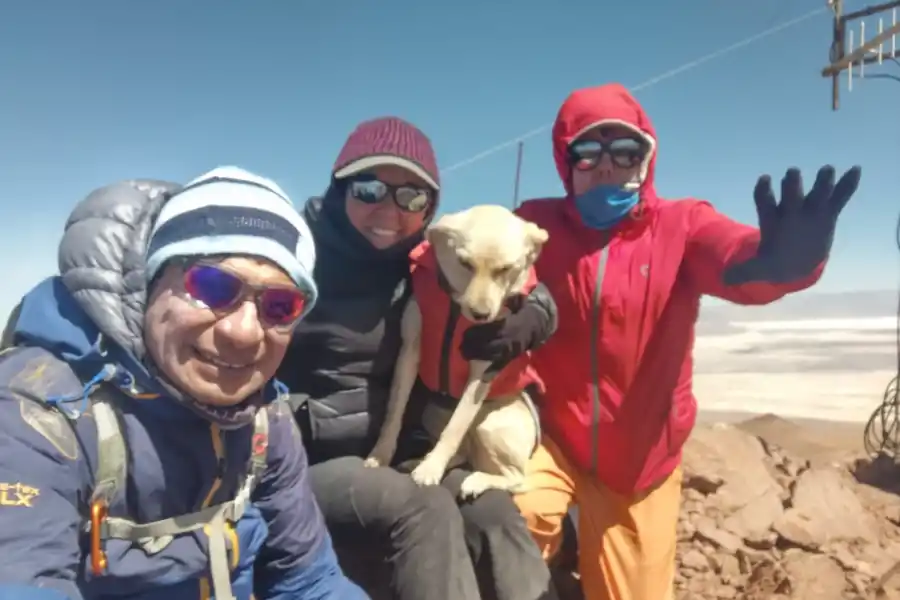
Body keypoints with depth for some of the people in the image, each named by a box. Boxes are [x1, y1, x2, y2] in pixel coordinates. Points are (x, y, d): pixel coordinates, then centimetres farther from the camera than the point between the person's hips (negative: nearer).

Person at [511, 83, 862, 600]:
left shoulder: (682, 226, -10)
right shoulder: (535, 225, -7)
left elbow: (732, 255, -29)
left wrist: (782, 258, -51)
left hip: (642, 458, 1)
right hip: (552, 437, -1)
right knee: (521, 513, -28)